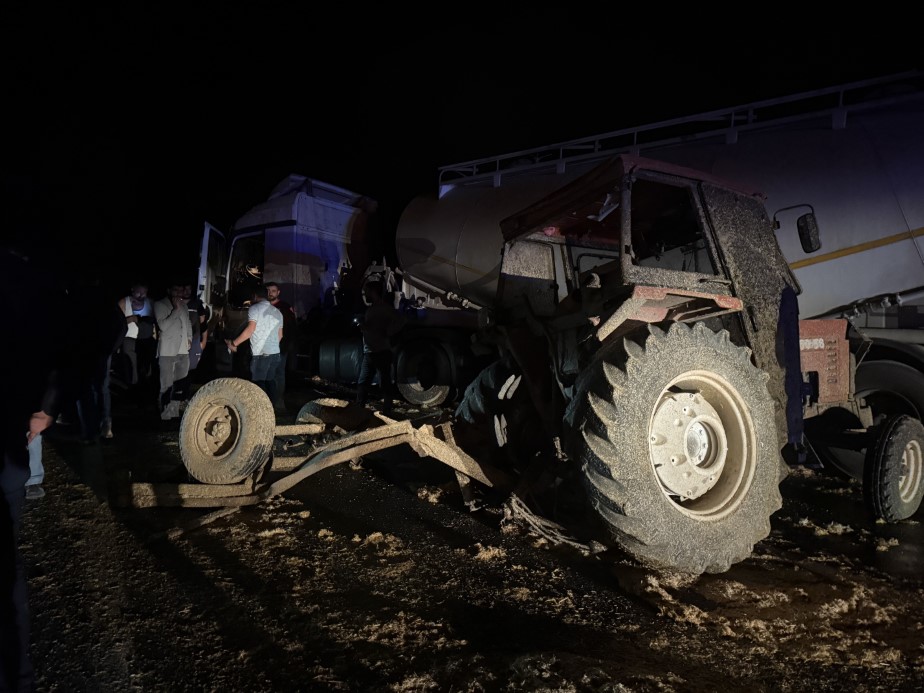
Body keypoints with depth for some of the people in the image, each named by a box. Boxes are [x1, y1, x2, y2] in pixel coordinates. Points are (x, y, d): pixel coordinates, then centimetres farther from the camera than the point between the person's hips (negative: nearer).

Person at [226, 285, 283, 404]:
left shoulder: (254, 308, -5)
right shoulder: (277, 311, 15)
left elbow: (250, 329, -15)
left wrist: (234, 343, -9)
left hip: (260, 353, -6)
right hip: (275, 352, 7)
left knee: (259, 382, -4)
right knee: (270, 380, 11)